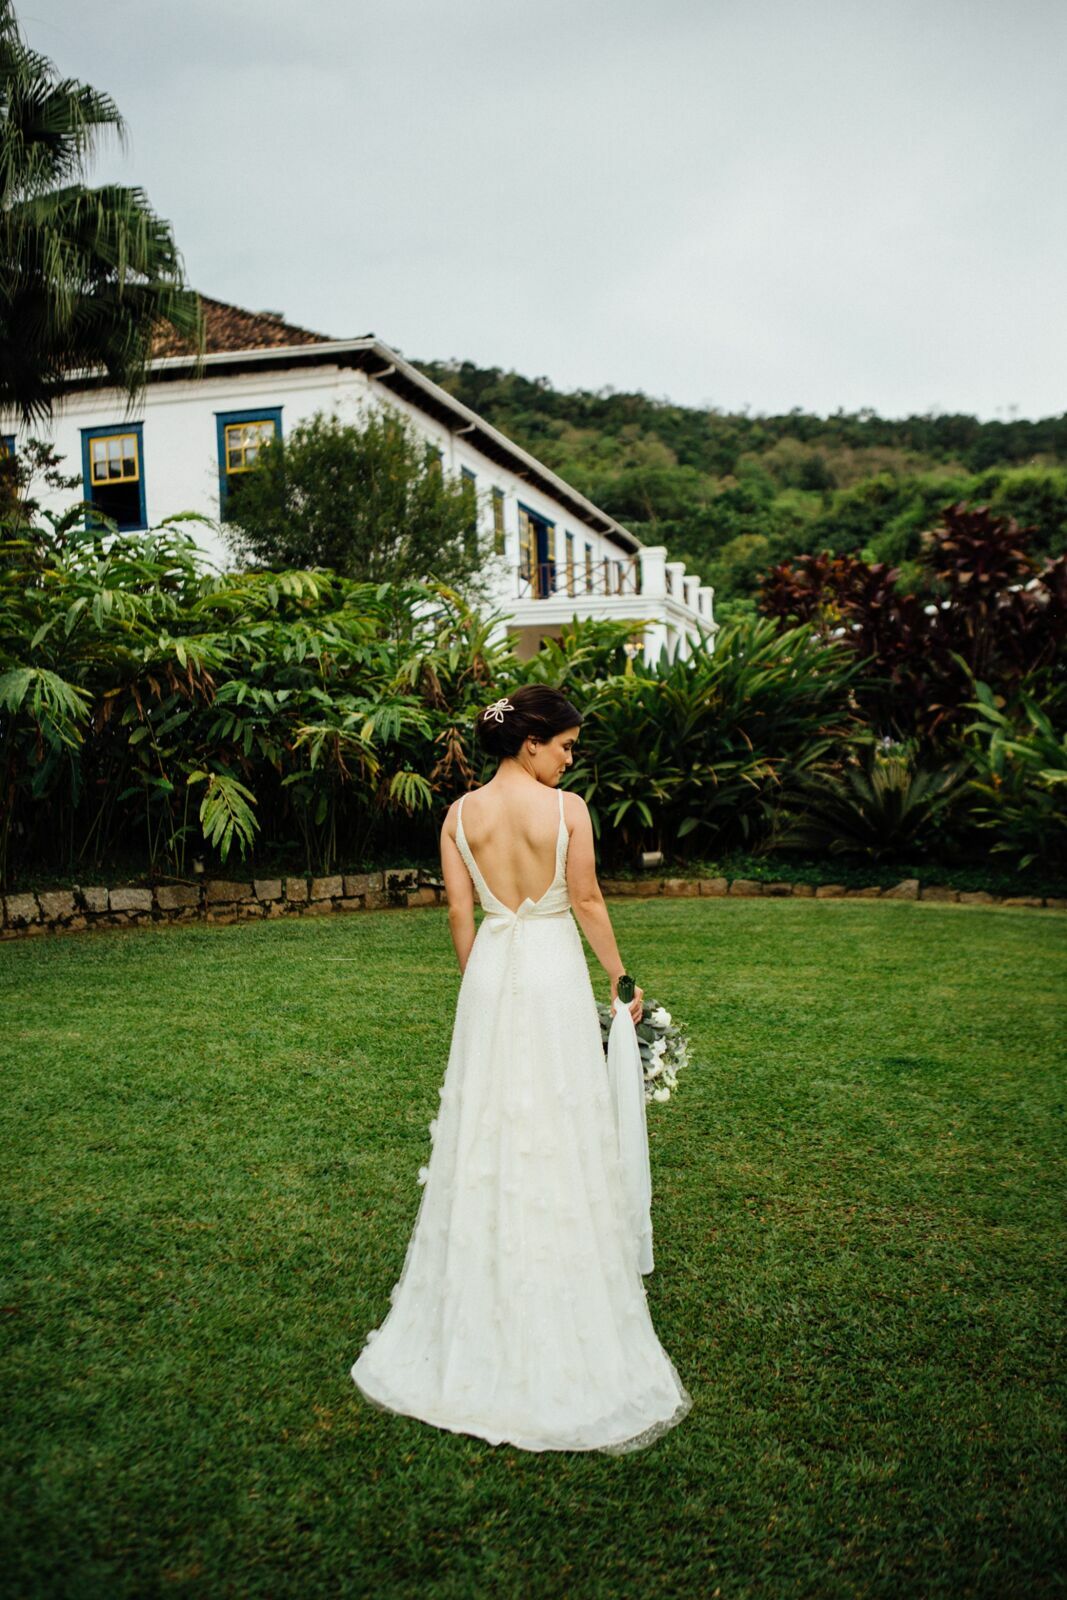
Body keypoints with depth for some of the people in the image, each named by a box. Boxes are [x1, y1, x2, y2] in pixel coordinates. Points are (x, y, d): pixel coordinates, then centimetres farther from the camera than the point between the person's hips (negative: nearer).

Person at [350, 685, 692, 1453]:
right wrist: (622, 978, 4)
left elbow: (460, 914, 3)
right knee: (561, 1141, 6)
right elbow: (588, 902, -7)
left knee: (486, 1137, 13)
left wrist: (480, 984, 14)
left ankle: (478, 1328, 26)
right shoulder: (567, 808, -11)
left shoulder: (461, 814, 1)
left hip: (489, 974, 4)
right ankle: (562, 1330, 17)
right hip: (554, 973, -4)